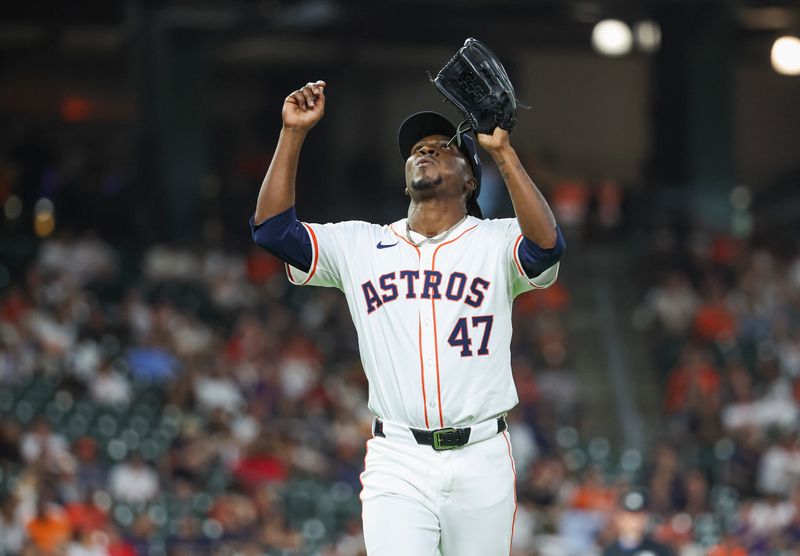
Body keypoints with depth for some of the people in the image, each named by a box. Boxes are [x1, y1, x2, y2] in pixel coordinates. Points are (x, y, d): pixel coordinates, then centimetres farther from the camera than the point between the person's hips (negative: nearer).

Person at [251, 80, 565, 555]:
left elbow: (547, 246, -16)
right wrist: (294, 133, -2)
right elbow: (273, 227, 4)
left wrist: (503, 152, -19)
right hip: (397, 462, 0)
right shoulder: (359, 245, 13)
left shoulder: (497, 242, 6)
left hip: (480, 461, 0)